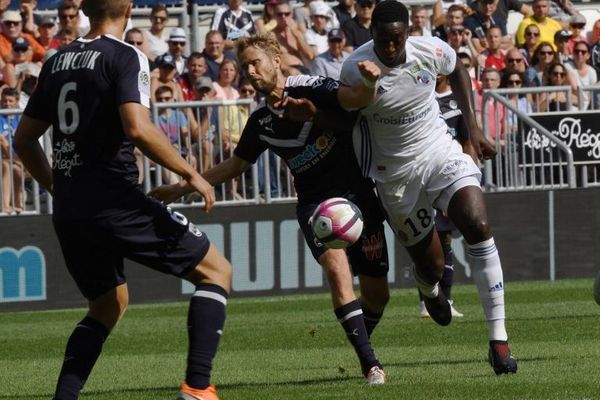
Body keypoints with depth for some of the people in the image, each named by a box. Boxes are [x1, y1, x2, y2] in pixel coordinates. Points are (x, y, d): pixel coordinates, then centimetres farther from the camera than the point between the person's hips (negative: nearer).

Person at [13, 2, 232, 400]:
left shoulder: (57, 63, 13)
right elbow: (138, 128, -21)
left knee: (108, 304, 26)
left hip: (69, 213, 7)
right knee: (217, 271, 4)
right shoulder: (125, 57, -7)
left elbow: (24, 139, 18)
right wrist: (191, 174, -12)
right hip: (115, 201, -7)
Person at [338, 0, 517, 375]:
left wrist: (473, 127, 10)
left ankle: (499, 339, -20)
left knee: (478, 227, -22)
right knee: (431, 265, 4)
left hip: (441, 152, 1)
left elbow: (458, 72, 11)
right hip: (397, 172, -1)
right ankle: (430, 291, 49)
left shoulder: (432, 51, -10)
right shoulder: (356, 69, -20)